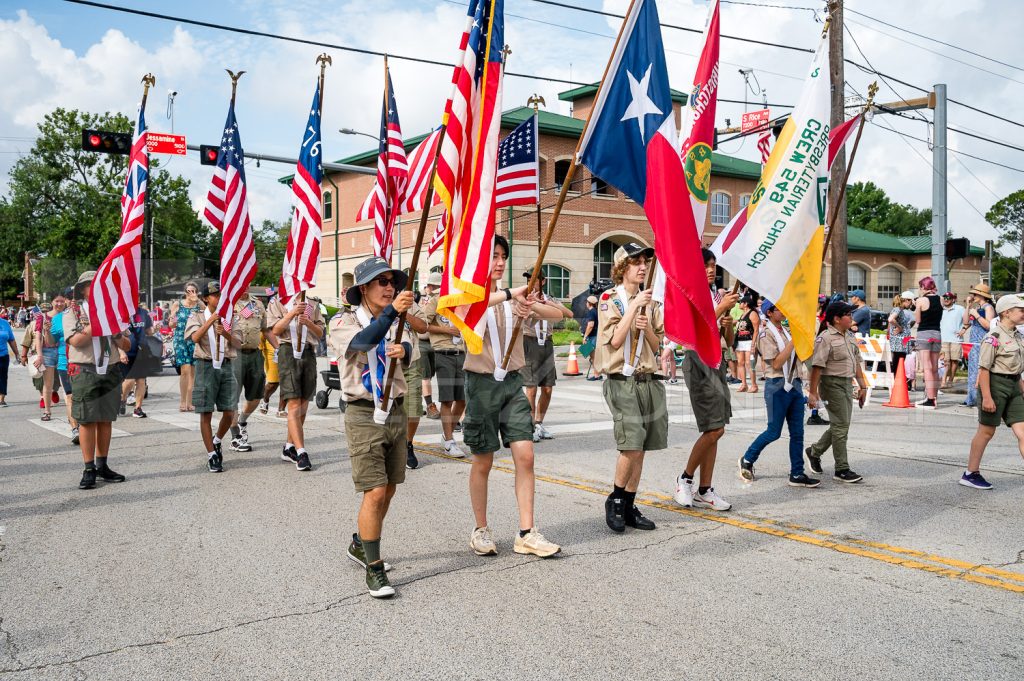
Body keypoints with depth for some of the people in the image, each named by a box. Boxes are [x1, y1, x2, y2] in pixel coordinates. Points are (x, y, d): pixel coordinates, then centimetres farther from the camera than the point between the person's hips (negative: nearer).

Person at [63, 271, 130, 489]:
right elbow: (76, 341, -12)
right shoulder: (72, 313, 4)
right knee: (87, 421, -4)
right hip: (85, 372, -4)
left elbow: (127, 346, 13)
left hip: (111, 371, 4)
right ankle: (89, 470, 2)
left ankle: (102, 466, 15)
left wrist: (117, 334, -7)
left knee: (106, 420, 6)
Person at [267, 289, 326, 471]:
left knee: (303, 405, 6)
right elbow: (276, 330, -3)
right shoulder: (277, 303, 9)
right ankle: (301, 453, -17)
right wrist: (292, 314, -16)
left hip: (309, 353, 4)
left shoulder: (311, 306, 18)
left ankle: (289, 447, 18)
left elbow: (320, 332, 13)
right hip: (288, 352, -4)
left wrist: (308, 322, -6)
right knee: (294, 405, -12)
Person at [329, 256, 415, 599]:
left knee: (388, 489, 15)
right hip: (364, 416, -6)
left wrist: (403, 350, -33)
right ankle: (373, 569, 1)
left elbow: (406, 351, -9)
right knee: (375, 492, -10)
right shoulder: (344, 322, -7)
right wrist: (392, 311, -44)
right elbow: (363, 341, -29)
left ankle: (360, 545, 36)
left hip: (396, 413, 6)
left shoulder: (395, 322, 10)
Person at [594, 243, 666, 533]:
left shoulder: (651, 301, 16)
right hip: (622, 381, -6)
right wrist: (634, 305, -15)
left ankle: (628, 507, 17)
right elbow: (615, 340, -14)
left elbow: (656, 345, 15)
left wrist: (647, 327, -6)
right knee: (632, 446, -15)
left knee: (640, 449, 7)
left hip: (650, 381, 6)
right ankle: (614, 501, 5)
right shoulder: (610, 299, -1)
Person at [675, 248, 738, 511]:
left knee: (714, 430, 5)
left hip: (718, 362, 7)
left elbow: (730, 341, 15)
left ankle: (704, 490, 11)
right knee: (715, 429, -11)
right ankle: (686, 478, 7)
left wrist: (729, 324, -6)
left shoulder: (719, 295, 14)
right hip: (699, 361, -7)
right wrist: (722, 308, -21)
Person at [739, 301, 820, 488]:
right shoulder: (766, 334, -9)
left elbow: (800, 356, 19)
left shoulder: (786, 331, 15)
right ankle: (747, 460, 18)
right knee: (774, 432, -1)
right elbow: (776, 363, -17)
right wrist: (793, 340, -18)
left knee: (797, 432, 6)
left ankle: (797, 474, 10)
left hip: (794, 384, 7)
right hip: (778, 386, -7)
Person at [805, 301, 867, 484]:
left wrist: (862, 386, 18)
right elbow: (817, 366, -19)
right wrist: (813, 392, -22)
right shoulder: (825, 338, -14)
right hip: (832, 384, -9)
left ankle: (814, 451, 32)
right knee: (841, 425, -6)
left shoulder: (849, 336, 14)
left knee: (840, 425, 14)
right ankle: (842, 469, 1)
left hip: (847, 383, 9)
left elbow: (857, 361, 21)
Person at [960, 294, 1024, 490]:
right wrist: (987, 397, -23)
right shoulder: (994, 337, -15)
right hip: (996, 384, -8)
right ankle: (970, 474, 16)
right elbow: (984, 369, -19)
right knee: (986, 431, 2)